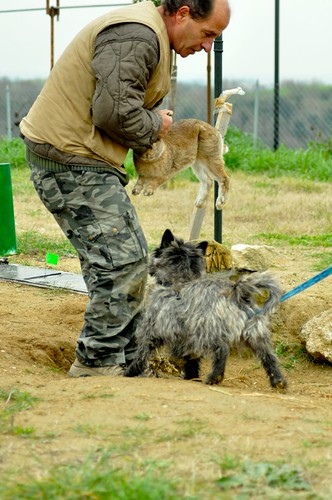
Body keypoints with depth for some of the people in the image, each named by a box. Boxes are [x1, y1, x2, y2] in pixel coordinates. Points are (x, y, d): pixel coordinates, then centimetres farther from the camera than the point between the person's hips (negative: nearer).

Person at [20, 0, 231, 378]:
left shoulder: (150, 35, 17)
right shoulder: (135, 35, -20)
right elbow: (115, 112, -27)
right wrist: (154, 125, -9)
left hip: (84, 160, 11)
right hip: (70, 162, -11)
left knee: (130, 260, 14)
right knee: (122, 263, -11)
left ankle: (130, 364, 22)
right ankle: (95, 366, -2)